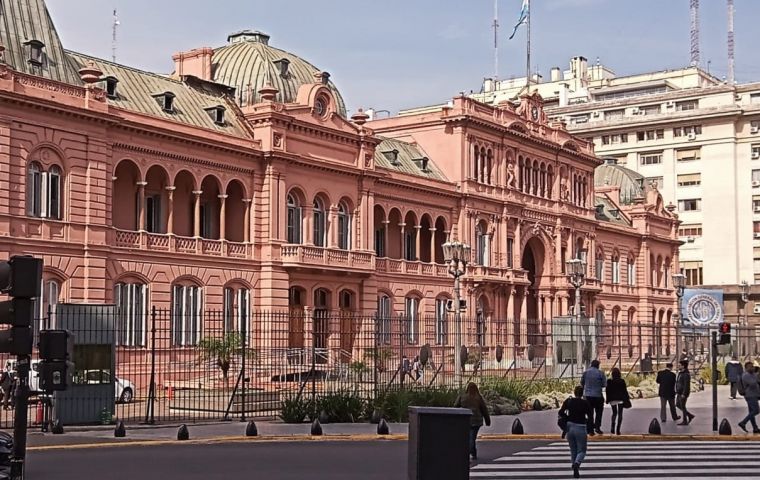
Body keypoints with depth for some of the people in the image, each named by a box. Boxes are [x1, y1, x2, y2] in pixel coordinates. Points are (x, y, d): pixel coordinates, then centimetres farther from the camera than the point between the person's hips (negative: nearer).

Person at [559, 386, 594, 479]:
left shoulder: (568, 401, 0)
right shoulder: (586, 403, -6)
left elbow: (561, 412, -3)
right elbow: (590, 417, -8)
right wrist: (591, 430, 1)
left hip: (570, 427, 3)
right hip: (581, 428, -3)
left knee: (573, 450, 17)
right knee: (581, 451, 5)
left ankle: (575, 470, 18)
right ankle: (577, 463, -25)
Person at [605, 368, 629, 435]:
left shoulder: (609, 381, -6)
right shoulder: (622, 381, -7)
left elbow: (608, 391, -2)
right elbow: (625, 391, -2)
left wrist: (608, 400, 6)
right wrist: (627, 399, 8)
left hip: (612, 399, 1)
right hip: (621, 399, -1)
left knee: (614, 413, 17)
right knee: (620, 414, 4)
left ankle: (612, 426, -4)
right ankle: (618, 429, -3)